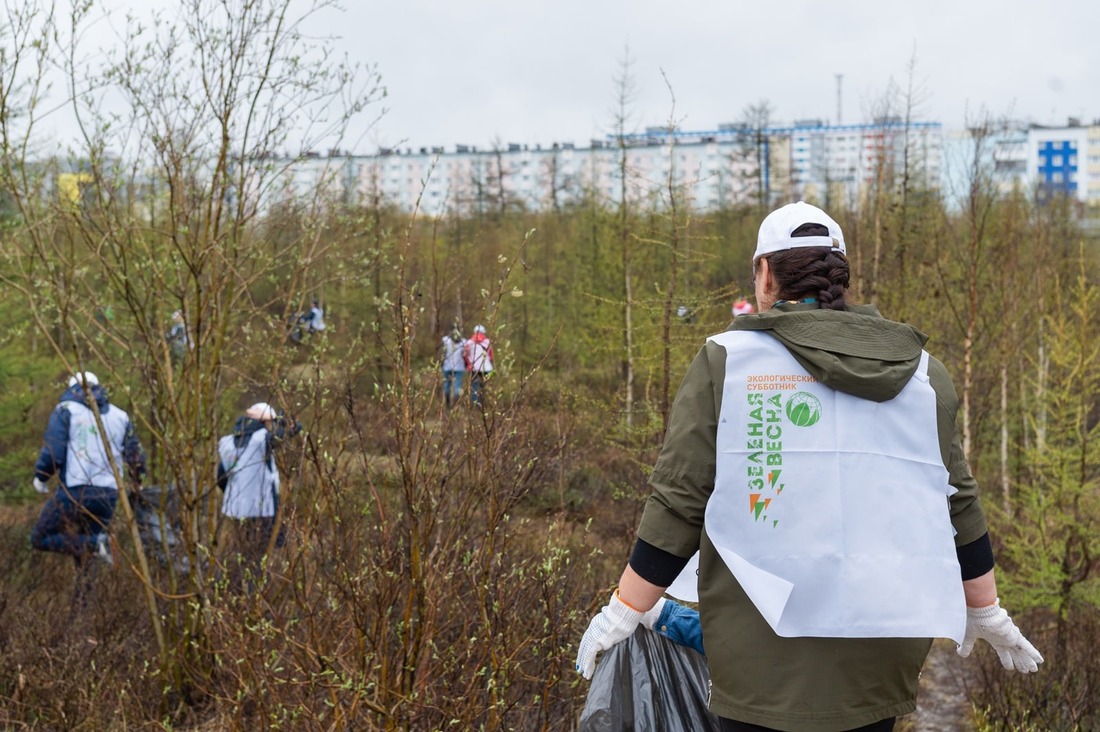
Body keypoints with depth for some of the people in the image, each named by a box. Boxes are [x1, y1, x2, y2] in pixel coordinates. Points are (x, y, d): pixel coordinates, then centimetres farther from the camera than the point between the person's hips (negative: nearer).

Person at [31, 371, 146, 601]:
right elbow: (136, 458, 16)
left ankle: (93, 545, -12)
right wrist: (136, 484, 36)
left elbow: (53, 452, -9)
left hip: (73, 491, -5)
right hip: (108, 494, 5)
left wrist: (41, 476, 10)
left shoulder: (65, 410, 3)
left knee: (40, 538, 9)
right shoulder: (120, 416, 15)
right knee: (83, 546, 20)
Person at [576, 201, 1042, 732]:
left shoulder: (727, 358, -3)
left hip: (765, 645, -3)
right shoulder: (919, 370, 8)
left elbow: (679, 500, -5)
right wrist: (987, 612, 26)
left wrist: (623, 611, 4)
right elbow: (958, 503, 12)